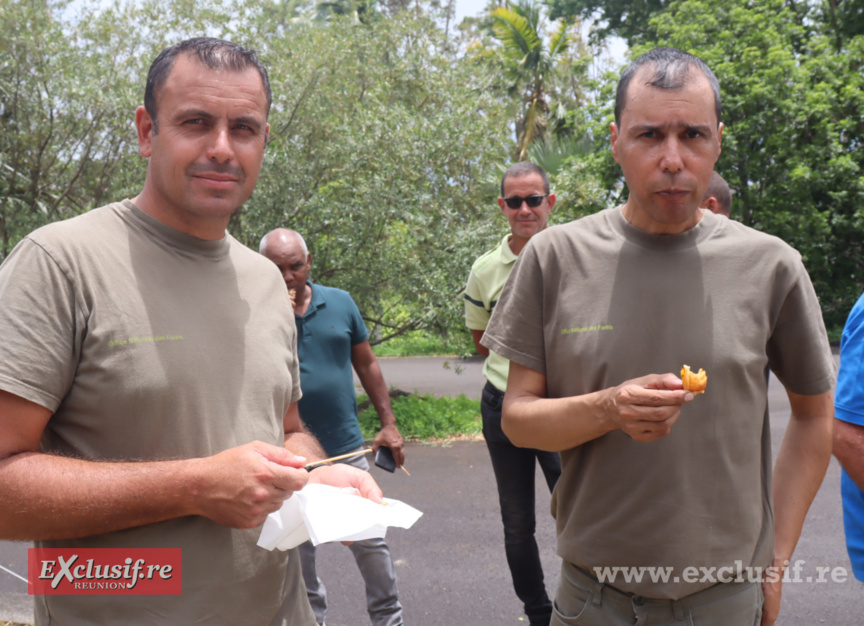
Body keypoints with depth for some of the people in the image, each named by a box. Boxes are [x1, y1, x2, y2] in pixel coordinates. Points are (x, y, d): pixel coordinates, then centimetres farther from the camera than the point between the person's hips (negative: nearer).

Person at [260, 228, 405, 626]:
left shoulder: (340, 303, 2)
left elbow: (366, 363, 10)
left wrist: (388, 423, 7)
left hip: (347, 448, 1)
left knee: (369, 539, 7)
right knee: (299, 547, 14)